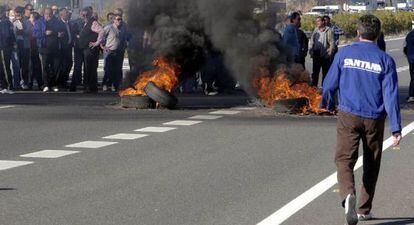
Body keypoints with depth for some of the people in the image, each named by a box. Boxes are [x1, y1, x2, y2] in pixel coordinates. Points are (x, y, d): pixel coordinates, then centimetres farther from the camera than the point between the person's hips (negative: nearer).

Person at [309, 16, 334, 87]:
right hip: (316, 55, 4)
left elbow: (332, 43, -6)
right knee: (315, 72, 7)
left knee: (325, 73, 4)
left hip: (325, 56, -4)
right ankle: (313, 86, 12)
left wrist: (329, 53, -14)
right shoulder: (315, 31, 10)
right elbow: (312, 41, 13)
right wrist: (311, 51, 1)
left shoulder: (328, 31, -6)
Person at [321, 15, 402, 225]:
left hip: (348, 115, -1)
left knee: (344, 159, -1)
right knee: (371, 164, 15)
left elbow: (330, 84, 5)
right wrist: (396, 128, -6)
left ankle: (348, 194, -31)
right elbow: (391, 95, -7)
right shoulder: (385, 60, -4)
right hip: (374, 119, 1)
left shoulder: (344, 53, -2)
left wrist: (327, 105, 26)